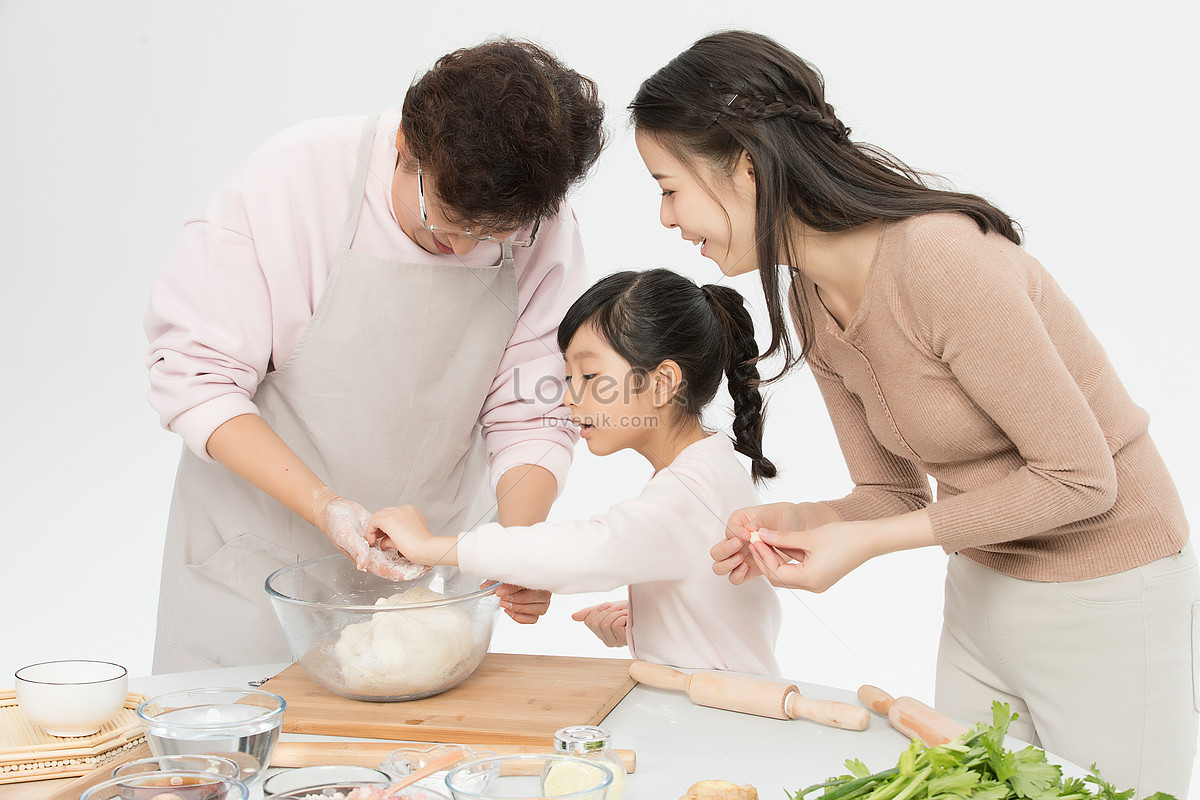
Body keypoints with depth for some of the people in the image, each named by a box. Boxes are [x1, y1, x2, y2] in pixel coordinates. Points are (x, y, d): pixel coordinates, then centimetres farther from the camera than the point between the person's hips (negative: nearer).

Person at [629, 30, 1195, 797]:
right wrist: (796, 521, -14)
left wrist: (865, 540, -23)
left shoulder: (940, 259, -28)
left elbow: (1079, 478, -23)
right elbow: (893, 493, 6)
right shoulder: (810, 302, -2)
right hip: (983, 592, 7)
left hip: (1108, 598, -7)